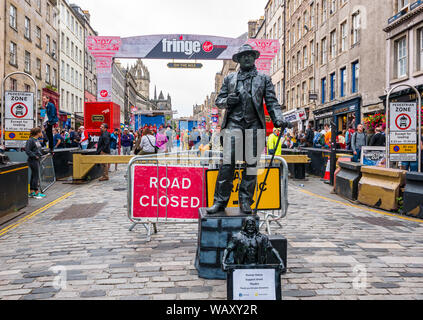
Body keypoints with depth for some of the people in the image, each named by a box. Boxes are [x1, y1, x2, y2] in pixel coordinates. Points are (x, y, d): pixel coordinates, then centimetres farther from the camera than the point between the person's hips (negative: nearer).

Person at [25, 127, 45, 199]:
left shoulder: (37, 140, 14)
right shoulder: (30, 140, -13)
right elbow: (27, 150, -18)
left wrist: (41, 155, 11)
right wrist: (35, 156, -19)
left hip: (37, 160, 9)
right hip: (33, 161, -9)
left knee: (33, 176, 13)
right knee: (36, 177, -5)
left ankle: (31, 192, 19)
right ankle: (36, 193, 2)